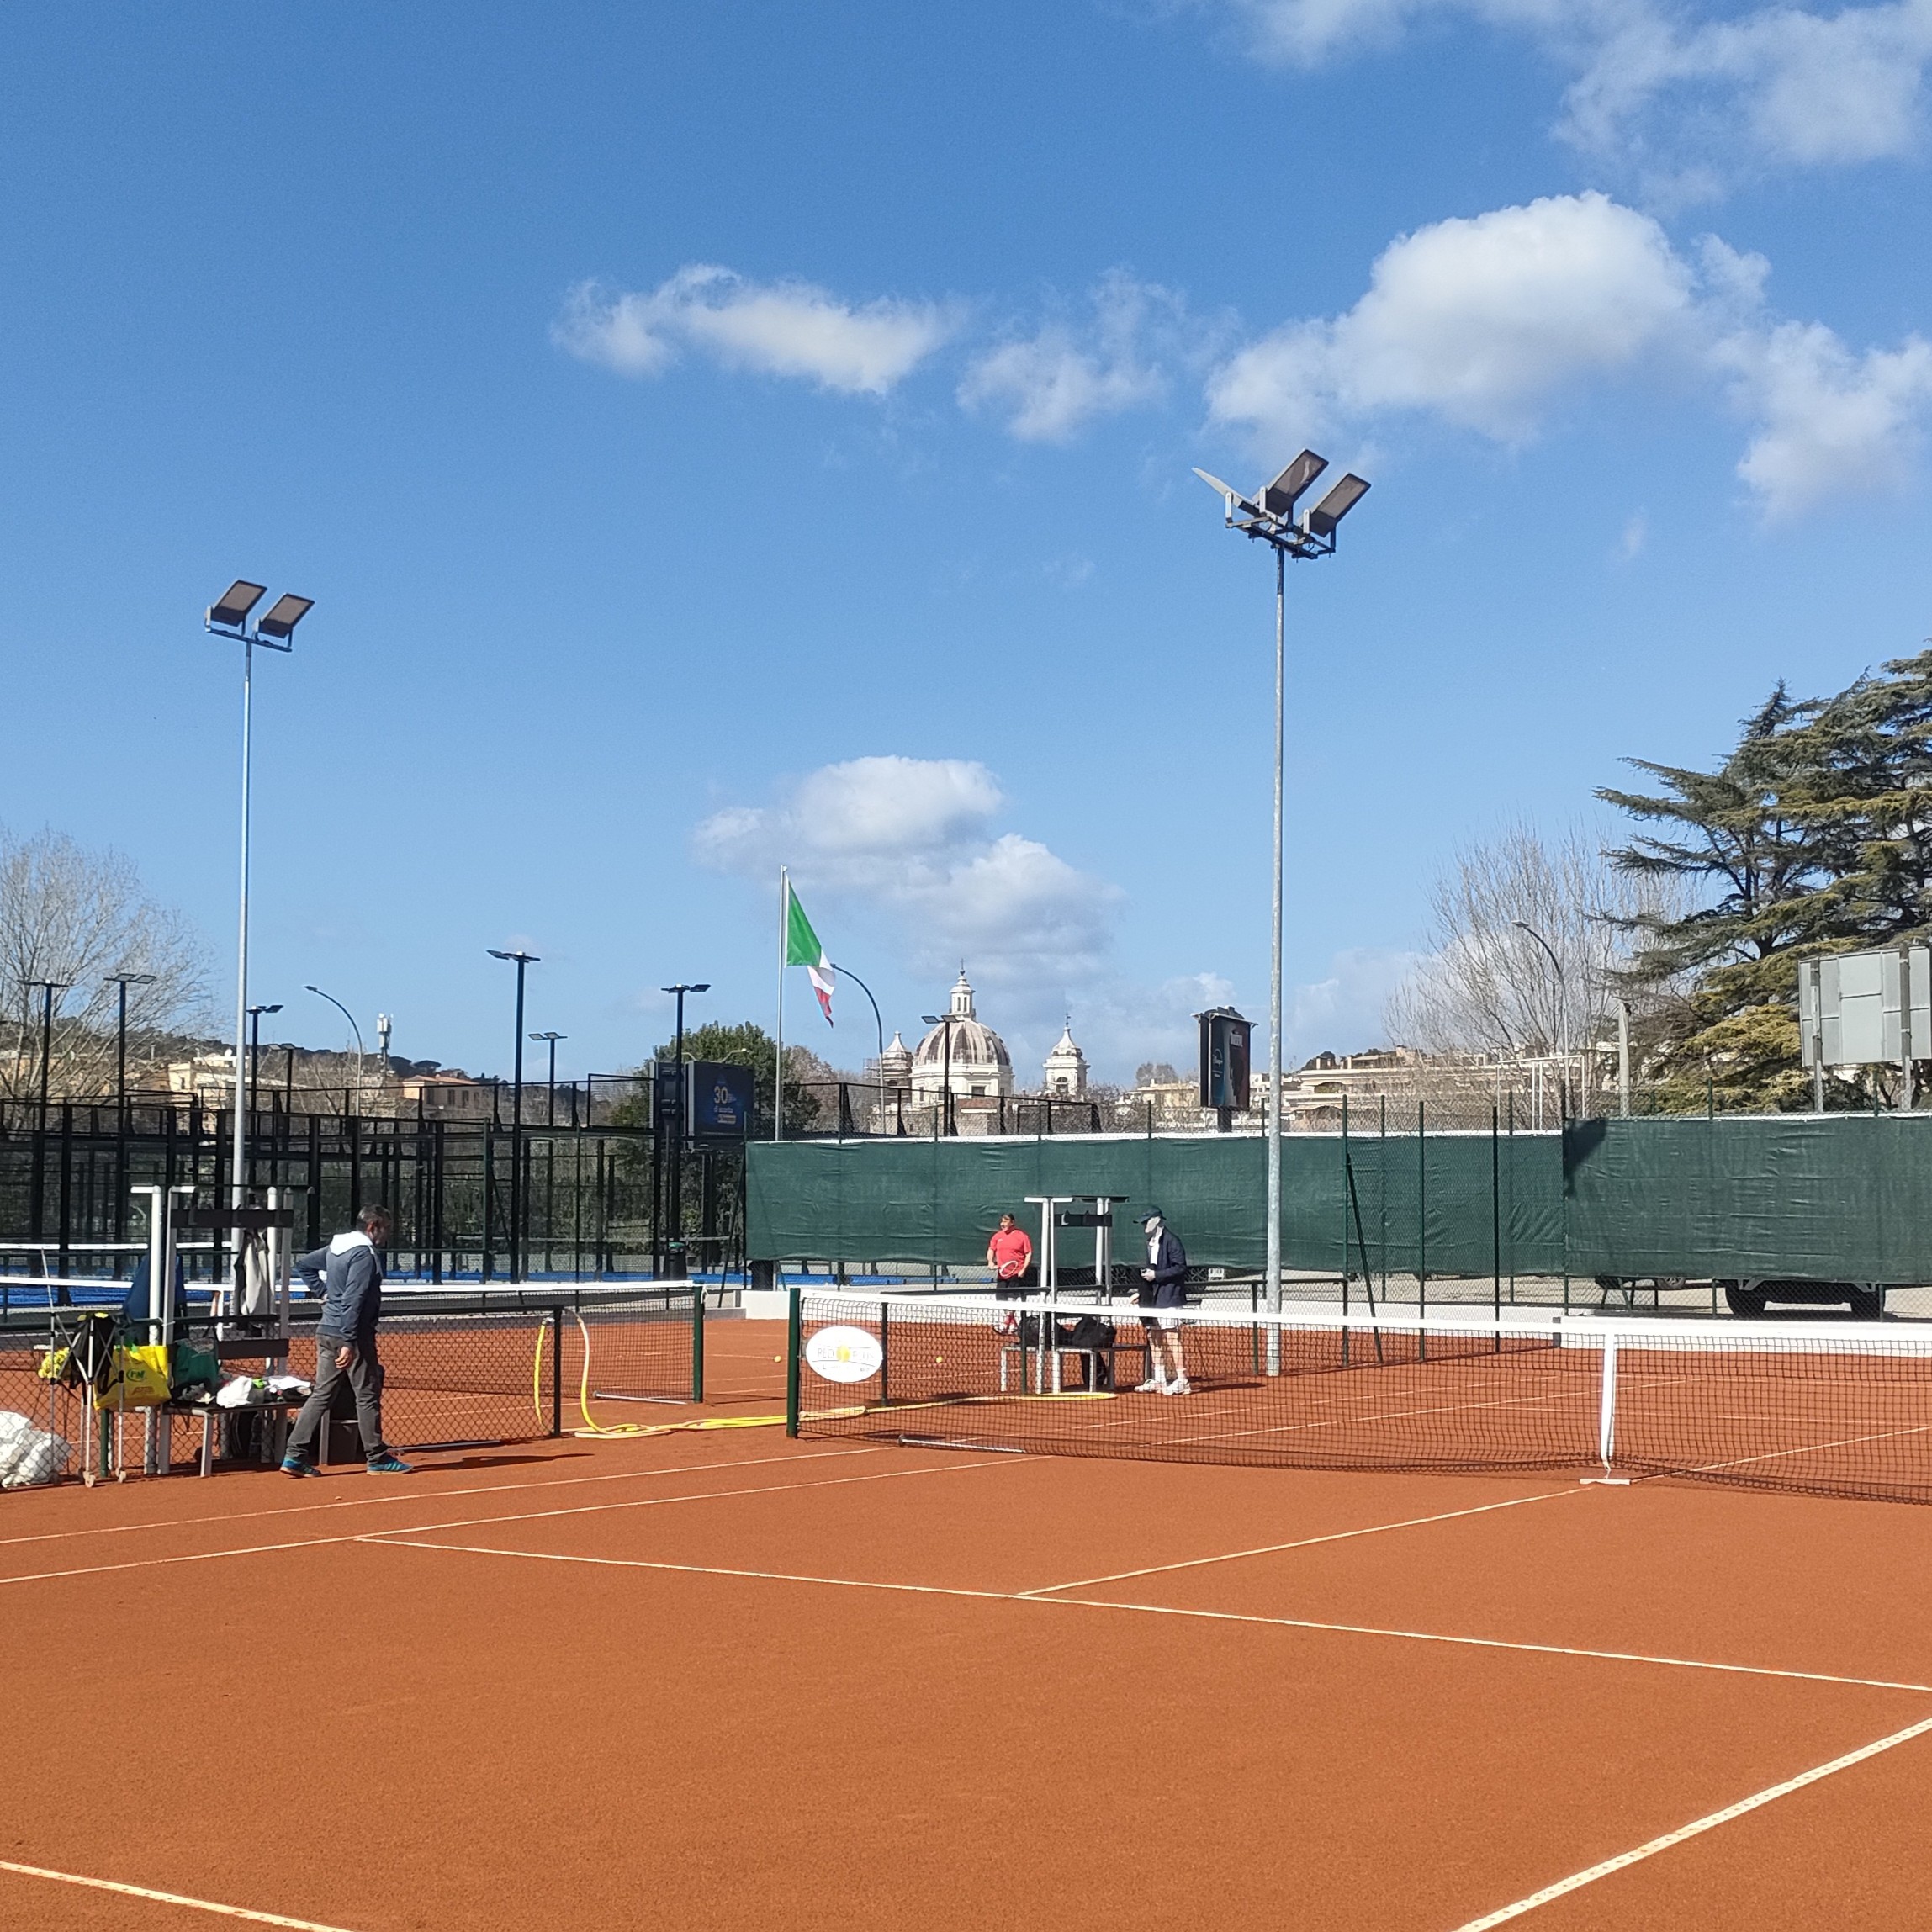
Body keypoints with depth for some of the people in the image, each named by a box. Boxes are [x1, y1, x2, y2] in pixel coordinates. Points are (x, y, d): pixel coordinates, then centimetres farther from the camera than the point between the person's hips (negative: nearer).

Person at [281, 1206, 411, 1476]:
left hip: (327, 1332, 9)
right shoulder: (365, 1254, -15)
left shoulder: (335, 1247, 12)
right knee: (368, 1395, 1)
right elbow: (353, 1301, -22)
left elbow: (303, 1265, 26)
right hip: (352, 1333, -9)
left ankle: (296, 1456, 5)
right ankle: (377, 1458, 8)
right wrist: (349, 1343, -24)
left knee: (321, 1394, 9)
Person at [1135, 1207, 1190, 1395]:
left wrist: (1156, 1275, -19)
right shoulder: (1151, 1242, 17)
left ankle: (1181, 1381, -8)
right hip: (1153, 1298, 9)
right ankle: (1158, 1379, 16)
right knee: (1153, 1338, 10)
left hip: (1169, 1298, -9)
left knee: (1172, 1339, -9)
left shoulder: (1171, 1240, -10)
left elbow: (1180, 1267, -16)